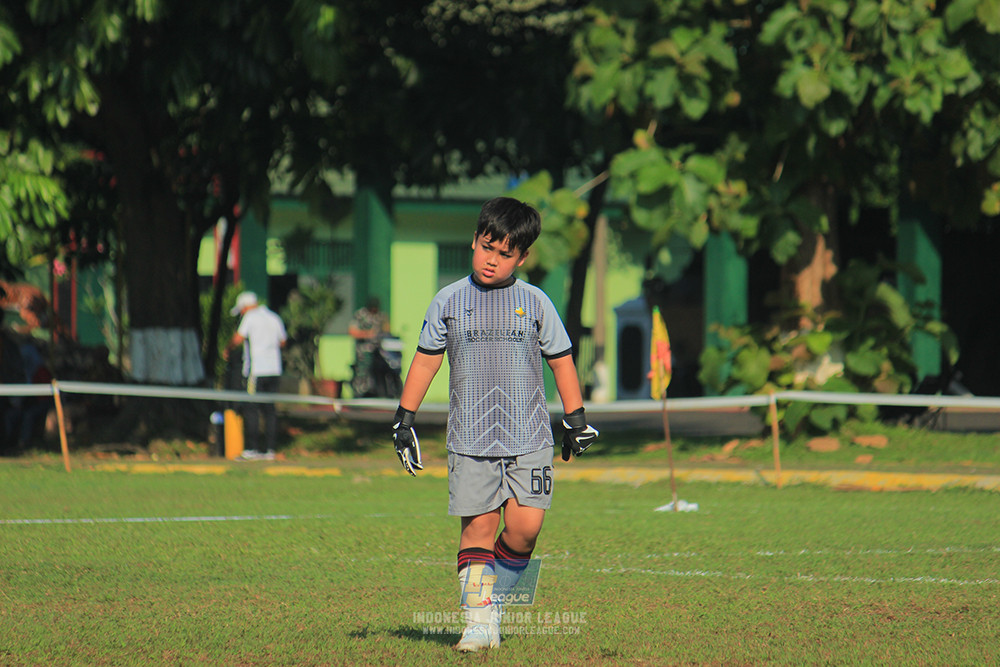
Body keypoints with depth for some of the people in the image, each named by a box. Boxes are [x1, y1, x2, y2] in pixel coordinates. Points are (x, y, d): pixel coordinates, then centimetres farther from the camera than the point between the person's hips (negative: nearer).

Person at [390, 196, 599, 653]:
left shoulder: (535, 303, 4)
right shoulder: (449, 302, 4)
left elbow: (561, 361, 12)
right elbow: (426, 360, 11)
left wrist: (576, 420, 12)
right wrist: (405, 419, 10)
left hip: (528, 438, 0)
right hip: (470, 439, 0)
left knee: (525, 526, -8)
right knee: (478, 526, -5)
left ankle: (495, 594, 15)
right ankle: (479, 617, -3)